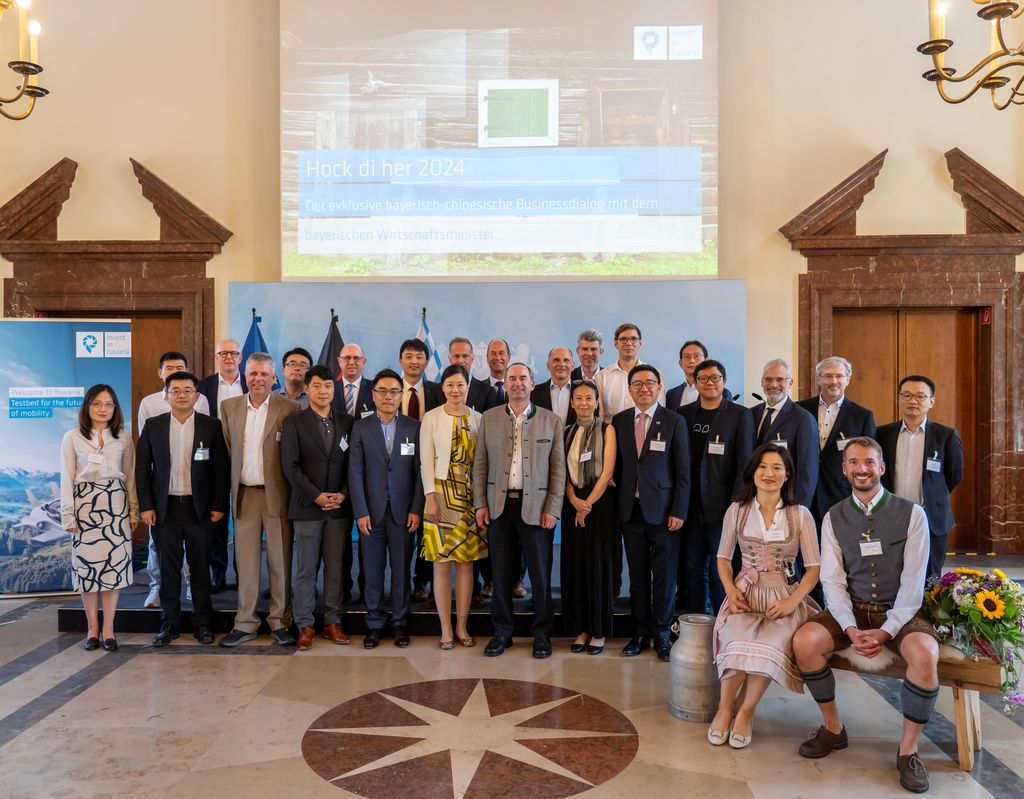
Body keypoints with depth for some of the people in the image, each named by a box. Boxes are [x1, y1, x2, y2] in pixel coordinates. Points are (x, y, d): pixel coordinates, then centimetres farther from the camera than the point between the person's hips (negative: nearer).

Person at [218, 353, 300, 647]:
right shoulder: (229, 407, 7)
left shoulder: (289, 408, -4)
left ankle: (280, 622, 15)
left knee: (280, 561, 4)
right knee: (246, 560, 8)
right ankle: (245, 623, 18)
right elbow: (227, 449, 13)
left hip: (276, 493, -3)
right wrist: (235, 478, 7)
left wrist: (289, 487, -4)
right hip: (244, 493, 3)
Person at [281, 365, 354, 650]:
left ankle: (333, 622, 16)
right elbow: (290, 466, -6)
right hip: (307, 507, -2)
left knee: (336, 567, 7)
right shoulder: (294, 422, 1)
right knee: (306, 569, 3)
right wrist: (317, 496, -12)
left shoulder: (346, 422, 9)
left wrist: (343, 493, -7)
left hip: (339, 506, 2)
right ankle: (305, 626, 12)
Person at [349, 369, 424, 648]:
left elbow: (419, 471, 1)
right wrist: (360, 512, -7)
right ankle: (374, 624, 18)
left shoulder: (414, 427, 3)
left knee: (401, 570, 6)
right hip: (371, 511, 0)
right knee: (373, 570, 6)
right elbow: (355, 472, -1)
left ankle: (399, 623, 18)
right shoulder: (361, 427, 3)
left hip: (403, 511, 0)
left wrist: (416, 510, -5)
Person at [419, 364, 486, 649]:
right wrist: (430, 496, -10)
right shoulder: (431, 418, 1)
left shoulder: (477, 419, 6)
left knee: (466, 562, 5)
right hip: (442, 494, -2)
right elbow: (426, 460, -2)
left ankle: (462, 626, 15)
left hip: (470, 496, 2)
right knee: (442, 564, 0)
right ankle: (446, 629, 9)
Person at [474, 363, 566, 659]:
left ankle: (541, 634, 18)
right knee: (501, 573, 8)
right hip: (499, 505, 2)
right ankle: (501, 633, 21)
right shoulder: (489, 418, 8)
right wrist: (480, 504, 0)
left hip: (536, 507, -1)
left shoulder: (551, 421, 3)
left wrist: (552, 509, -6)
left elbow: (558, 469, 1)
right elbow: (480, 464, 8)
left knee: (540, 574, 4)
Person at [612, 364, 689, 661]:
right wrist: (617, 504, 2)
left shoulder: (674, 421, -1)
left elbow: (683, 471, -3)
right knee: (637, 575, 10)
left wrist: (679, 511, -8)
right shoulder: (619, 421, 8)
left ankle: (662, 634, 19)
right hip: (630, 510, 3)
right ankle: (641, 632, 22)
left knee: (664, 575, 5)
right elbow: (617, 465, 9)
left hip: (662, 510, -2)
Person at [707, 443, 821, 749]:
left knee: (771, 645, -32)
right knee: (739, 642, -31)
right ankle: (724, 709, -7)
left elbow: (813, 567, 2)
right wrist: (731, 591, -6)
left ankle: (745, 713, -10)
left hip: (785, 598, 0)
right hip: (746, 594, 1)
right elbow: (723, 557, 13)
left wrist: (791, 601, -13)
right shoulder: (737, 511, 7)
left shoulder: (800, 515, 3)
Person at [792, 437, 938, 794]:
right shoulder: (834, 517, 2)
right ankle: (833, 728, 1)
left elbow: (913, 582, -10)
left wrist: (886, 631, -19)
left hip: (900, 612, -2)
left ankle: (908, 749, -10)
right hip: (850, 609, 2)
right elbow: (832, 579, -3)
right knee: (804, 642, -23)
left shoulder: (911, 514, -5)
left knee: (925, 655, -33)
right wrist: (851, 629, -18)